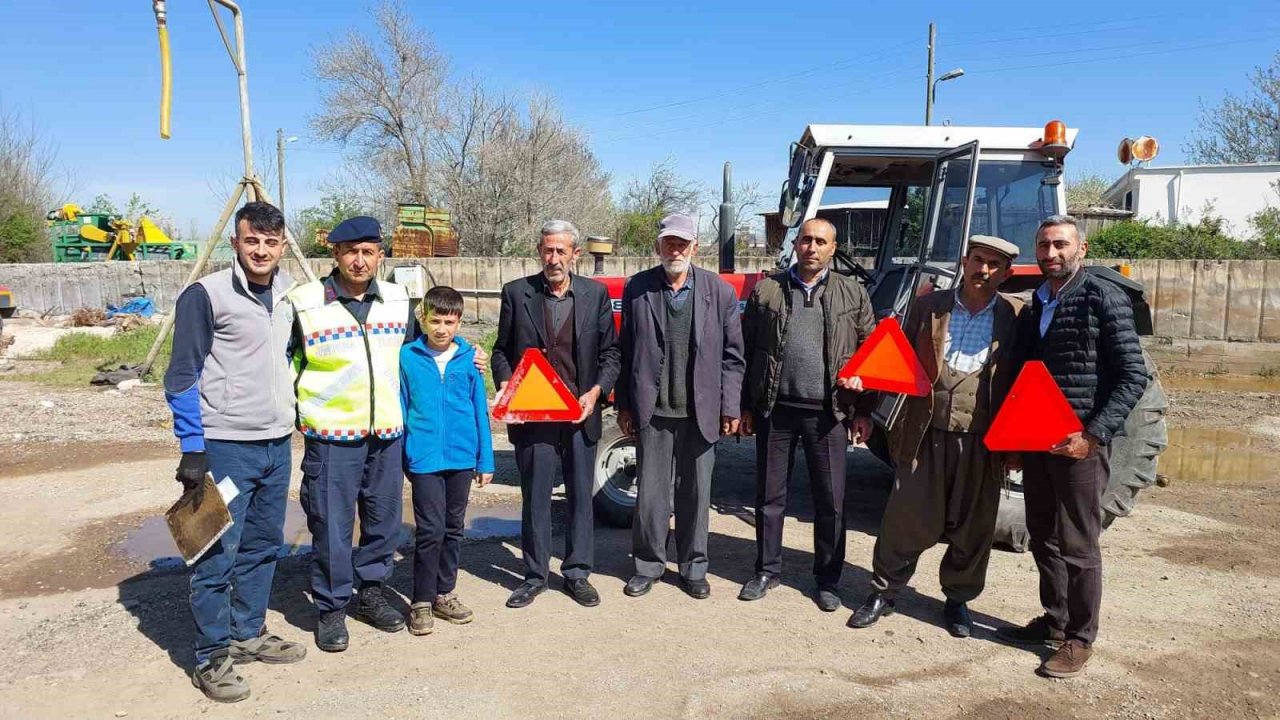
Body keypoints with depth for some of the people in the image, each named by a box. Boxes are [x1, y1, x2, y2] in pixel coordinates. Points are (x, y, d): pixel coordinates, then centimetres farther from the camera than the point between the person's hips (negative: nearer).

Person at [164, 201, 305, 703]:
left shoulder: (289, 296, 9)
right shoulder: (206, 295, -9)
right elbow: (183, 376, -9)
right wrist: (192, 448, -13)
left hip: (277, 444, 6)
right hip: (225, 446, -6)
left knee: (264, 546, 15)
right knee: (218, 553, -1)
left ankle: (249, 633, 30)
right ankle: (212, 658, 12)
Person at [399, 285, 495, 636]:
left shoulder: (469, 358, 0)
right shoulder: (408, 356, -5)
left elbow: (480, 410, 3)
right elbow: (400, 409, 1)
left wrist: (485, 460, 3)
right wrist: (398, 458, 1)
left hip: (462, 457, 3)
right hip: (424, 459, -3)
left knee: (453, 528, 15)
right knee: (430, 530, -3)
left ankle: (444, 593, 30)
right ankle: (422, 601, 12)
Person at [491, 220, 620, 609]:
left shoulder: (595, 294, 4)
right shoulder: (516, 292, 2)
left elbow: (610, 352, 6)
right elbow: (502, 349, 8)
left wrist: (597, 391, -8)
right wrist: (504, 384, -10)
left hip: (580, 413, 1)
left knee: (581, 495, 10)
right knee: (535, 497, 7)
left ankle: (577, 573, 24)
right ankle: (535, 575, 21)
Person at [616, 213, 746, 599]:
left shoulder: (719, 291, 0)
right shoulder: (637, 288, 2)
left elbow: (732, 355, 2)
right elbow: (626, 350, 5)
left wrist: (730, 407, -2)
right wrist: (624, 405, 3)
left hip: (700, 412, 0)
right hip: (652, 411, 0)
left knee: (695, 492, 11)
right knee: (650, 491, 8)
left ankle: (693, 567, 25)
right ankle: (648, 564, 24)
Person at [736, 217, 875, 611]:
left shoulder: (853, 293, 5)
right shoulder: (766, 290, 5)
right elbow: (747, 350, 6)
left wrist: (863, 411, 2)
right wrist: (746, 406, 3)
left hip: (828, 411, 0)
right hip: (775, 408, 1)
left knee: (831, 500, 6)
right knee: (770, 496, 10)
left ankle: (827, 580, 22)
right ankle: (767, 571, 26)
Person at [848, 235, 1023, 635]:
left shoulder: (1015, 317, 3)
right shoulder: (928, 306, 6)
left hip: (982, 440, 0)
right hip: (926, 433, 0)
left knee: (972, 526, 10)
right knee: (906, 518, 5)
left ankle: (958, 599, 30)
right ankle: (884, 592, 22)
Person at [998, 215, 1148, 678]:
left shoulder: (1104, 299, -8)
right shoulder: (1034, 306, 12)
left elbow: (1133, 376, -11)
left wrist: (1094, 435, -19)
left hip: (1079, 444, -6)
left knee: (1078, 546, 3)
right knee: (1043, 540, 16)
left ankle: (1079, 639, 17)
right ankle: (1054, 621, 32)